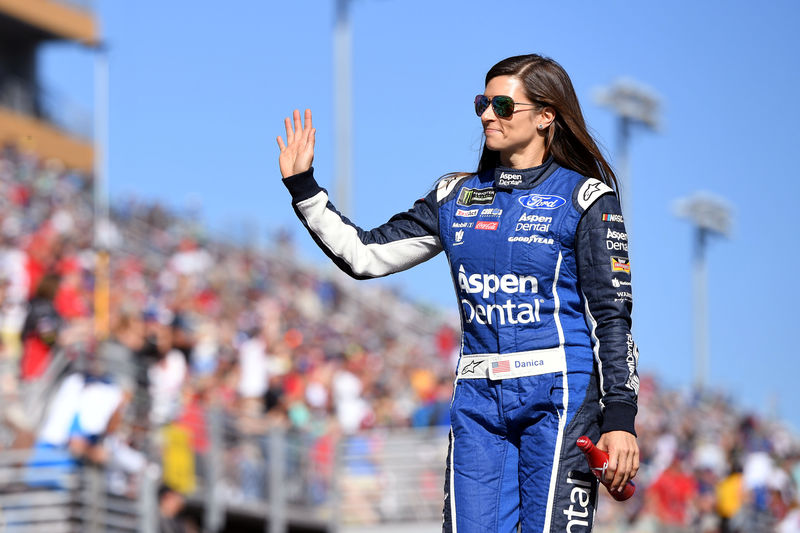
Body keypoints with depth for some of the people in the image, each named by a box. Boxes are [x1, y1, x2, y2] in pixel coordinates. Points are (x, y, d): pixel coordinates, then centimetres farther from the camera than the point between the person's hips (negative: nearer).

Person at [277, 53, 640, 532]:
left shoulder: (584, 197, 0)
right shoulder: (456, 197, 15)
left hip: (559, 391, -5)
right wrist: (302, 187, 9)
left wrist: (620, 417, -10)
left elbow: (612, 313, -3)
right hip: (479, 401, 5)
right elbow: (367, 255, 15)